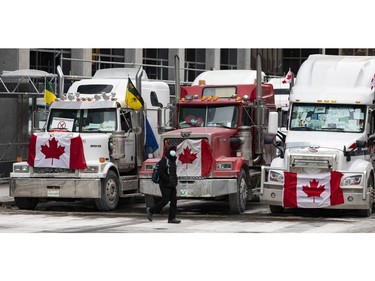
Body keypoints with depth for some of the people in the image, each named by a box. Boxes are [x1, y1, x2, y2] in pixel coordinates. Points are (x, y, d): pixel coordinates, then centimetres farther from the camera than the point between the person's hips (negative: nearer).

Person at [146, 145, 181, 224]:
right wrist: (168, 180, -20)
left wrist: (174, 182, 16)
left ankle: (172, 218, 1)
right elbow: (161, 172, -20)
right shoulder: (164, 160, -11)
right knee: (165, 201, -8)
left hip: (172, 185, 9)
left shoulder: (173, 160, 17)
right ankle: (151, 210, 8)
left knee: (174, 201, 1)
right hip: (165, 185, -9)